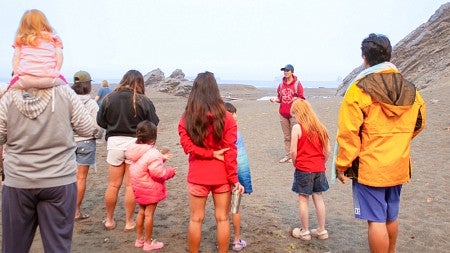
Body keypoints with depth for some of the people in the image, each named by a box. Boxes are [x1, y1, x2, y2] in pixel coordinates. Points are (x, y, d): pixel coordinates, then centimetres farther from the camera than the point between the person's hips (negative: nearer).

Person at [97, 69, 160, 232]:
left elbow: (100, 121, 3)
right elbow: (154, 123, -5)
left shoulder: (109, 98, -2)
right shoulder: (143, 101, -9)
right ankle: (129, 222, 18)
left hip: (114, 142, 2)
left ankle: (109, 220, 26)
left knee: (113, 185, 14)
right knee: (131, 185, 8)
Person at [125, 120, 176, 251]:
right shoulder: (153, 153, -26)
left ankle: (139, 239, 32)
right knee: (149, 214, 3)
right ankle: (148, 242, 16)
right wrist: (170, 171, -10)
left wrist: (161, 158, 10)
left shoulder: (136, 151, 1)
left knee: (141, 212, 21)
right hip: (151, 189, -8)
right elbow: (158, 173, -27)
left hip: (139, 187, 8)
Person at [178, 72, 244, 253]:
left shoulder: (186, 118, -5)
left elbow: (188, 146, -14)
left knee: (196, 219, 13)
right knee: (222, 219, 12)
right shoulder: (226, 117, -9)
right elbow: (230, 151, -10)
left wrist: (211, 154, -11)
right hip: (221, 176, 0)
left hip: (197, 176, 1)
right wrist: (234, 179, -6)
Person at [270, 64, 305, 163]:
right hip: (283, 114, 5)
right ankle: (287, 156, 16)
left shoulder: (297, 83, -3)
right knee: (286, 136, 10)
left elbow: (302, 98, -2)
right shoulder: (281, 84, 10)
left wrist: (297, 99, -22)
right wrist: (275, 100, -3)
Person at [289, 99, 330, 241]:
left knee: (303, 199, 6)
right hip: (319, 169, 5)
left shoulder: (297, 127, -11)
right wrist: (320, 164, 15)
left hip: (303, 169, -5)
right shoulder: (320, 127, 5)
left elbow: (293, 151, -13)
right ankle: (322, 230, 21)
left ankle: (305, 231, 15)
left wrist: (296, 165, 2)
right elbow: (327, 151, 5)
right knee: (318, 198, 13)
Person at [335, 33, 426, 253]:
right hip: (399, 167, 6)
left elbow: (348, 133, -17)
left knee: (376, 220, 1)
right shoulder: (410, 90, 3)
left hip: (369, 168, -6)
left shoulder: (359, 89, -15)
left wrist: (341, 166, -8)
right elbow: (419, 123, 18)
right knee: (390, 217, 21)